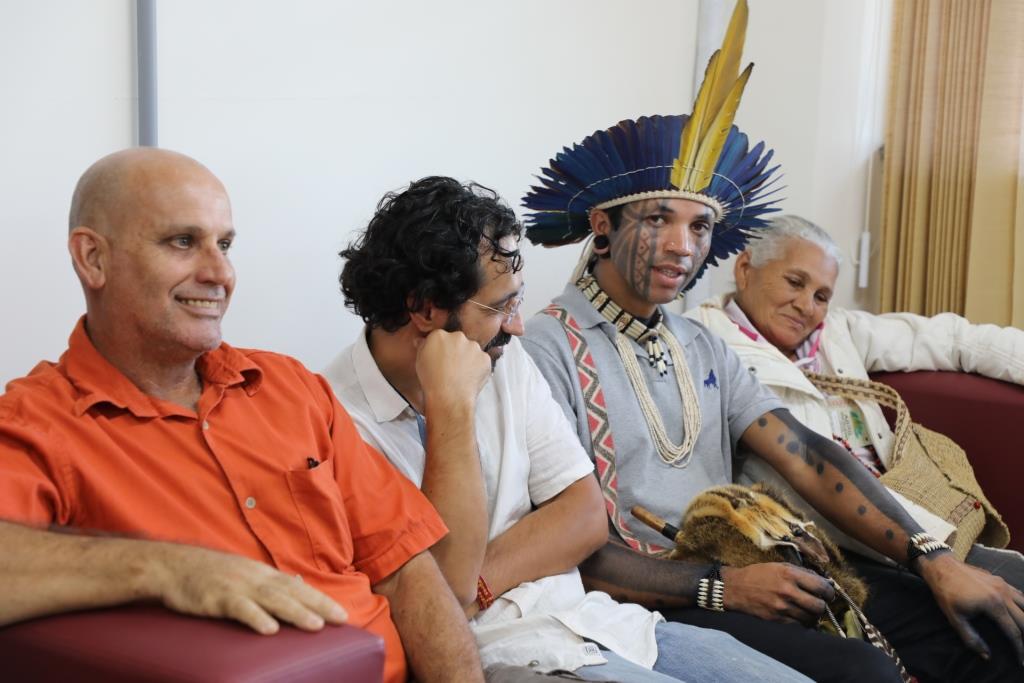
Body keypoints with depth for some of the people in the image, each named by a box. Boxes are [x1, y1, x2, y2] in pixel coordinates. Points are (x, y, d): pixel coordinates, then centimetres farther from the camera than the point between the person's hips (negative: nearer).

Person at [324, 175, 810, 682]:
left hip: (587, 619, 7)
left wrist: (475, 583, -12)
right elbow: (446, 589, -20)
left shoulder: (506, 360, 7)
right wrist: (451, 408, -23)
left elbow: (586, 517, 4)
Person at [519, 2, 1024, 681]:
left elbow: (805, 456, 5)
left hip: (745, 572, 7)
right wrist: (721, 587, -19)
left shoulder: (703, 347, 16)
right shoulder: (550, 349, -9)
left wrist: (933, 558, -7)